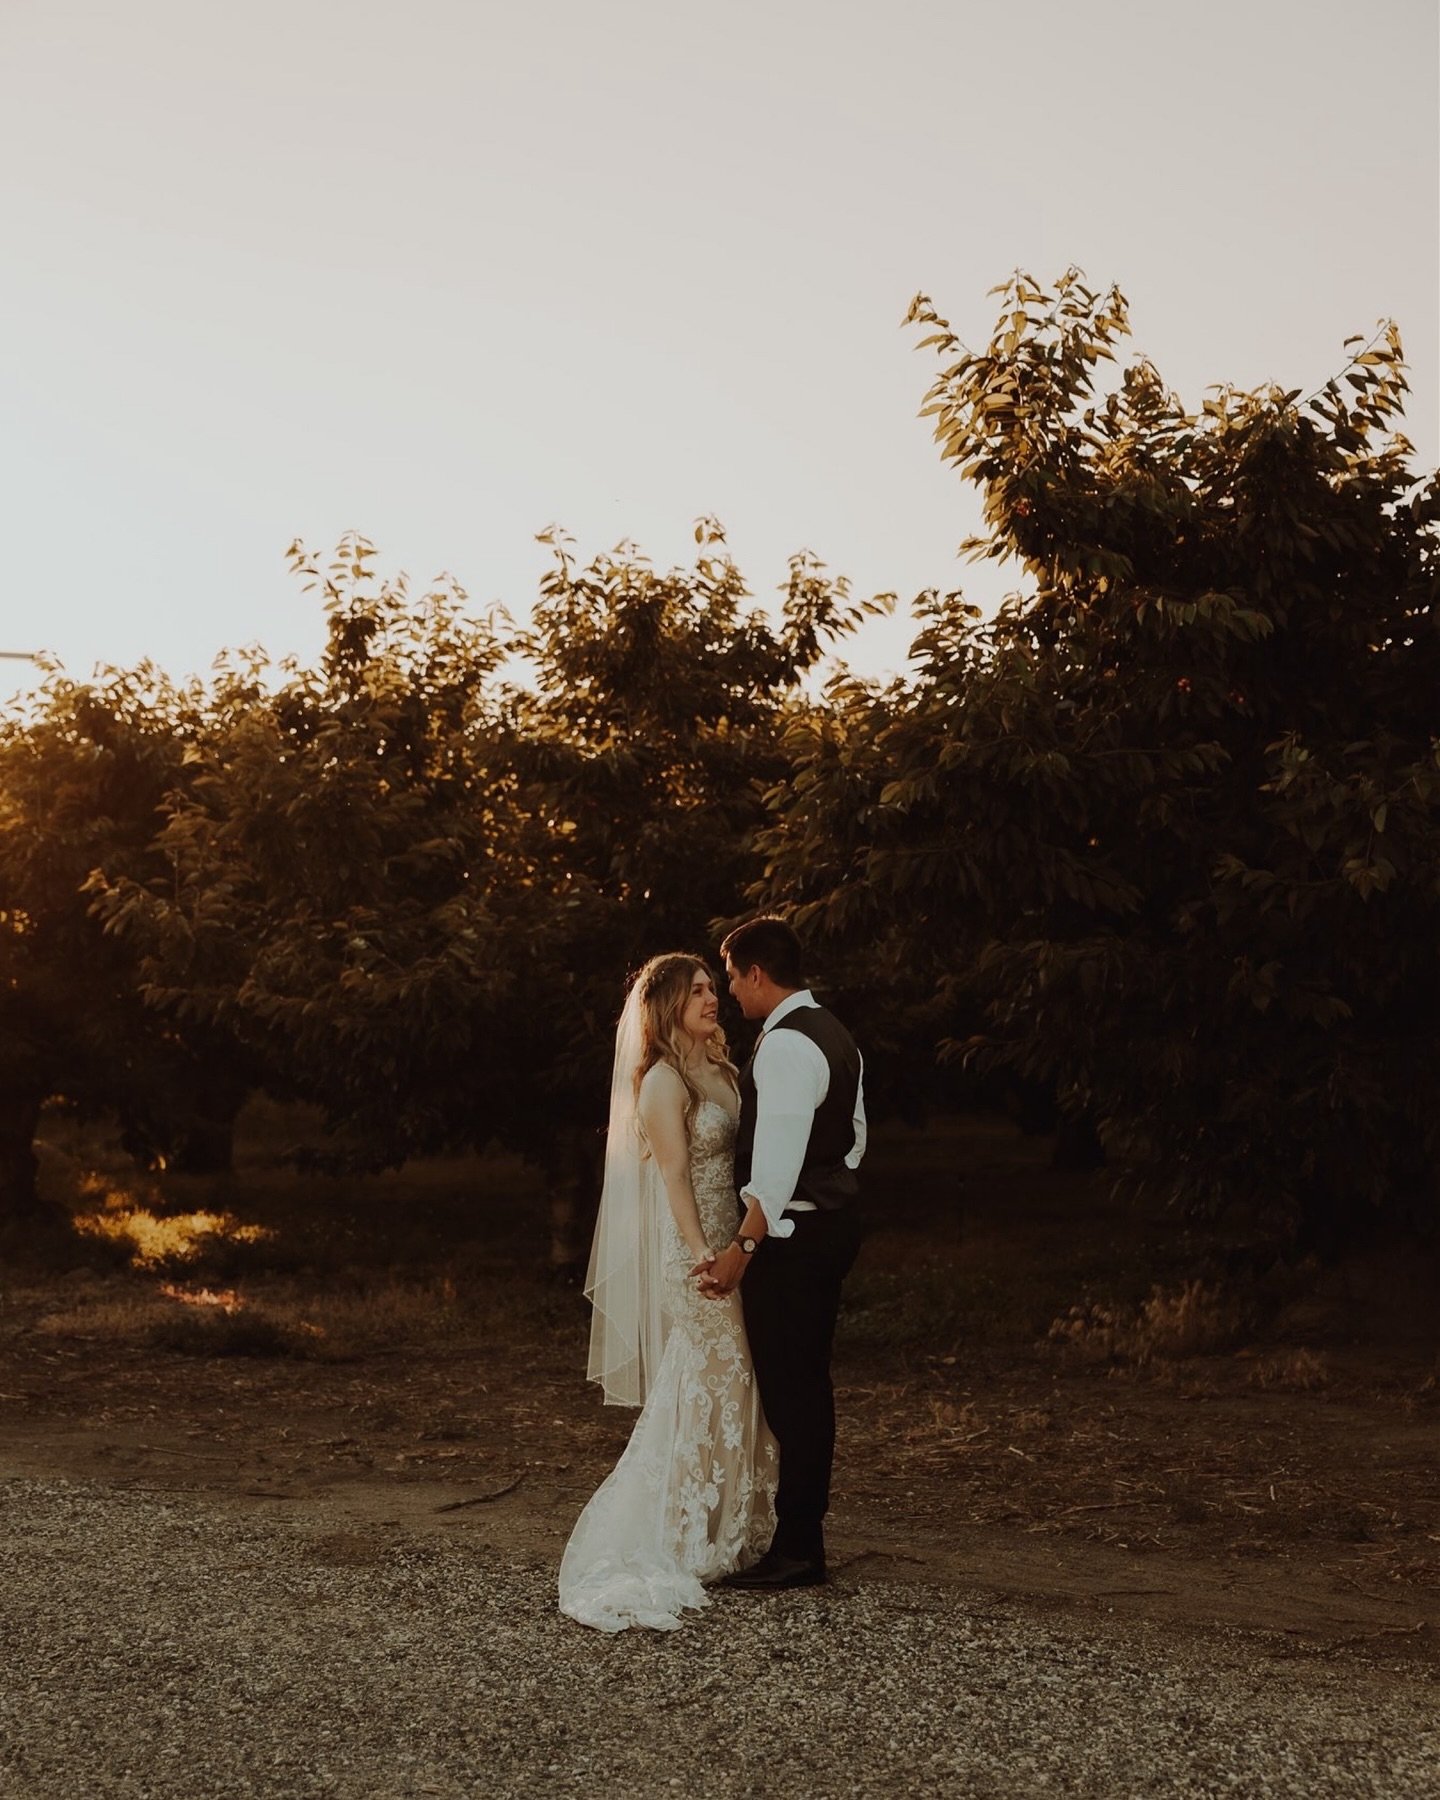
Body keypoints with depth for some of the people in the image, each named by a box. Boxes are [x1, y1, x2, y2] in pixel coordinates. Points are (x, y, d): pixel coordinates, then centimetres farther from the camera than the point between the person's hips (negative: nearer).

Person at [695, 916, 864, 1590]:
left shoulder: (785, 1045, -19)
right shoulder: (835, 1035, 13)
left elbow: (779, 1163, -26)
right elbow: (853, 1137, 20)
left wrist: (743, 1247, -26)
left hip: (789, 1234, -10)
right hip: (832, 1225, 10)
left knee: (787, 1388, -4)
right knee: (808, 1383, 15)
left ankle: (795, 1552, 1)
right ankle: (804, 1533, 24)